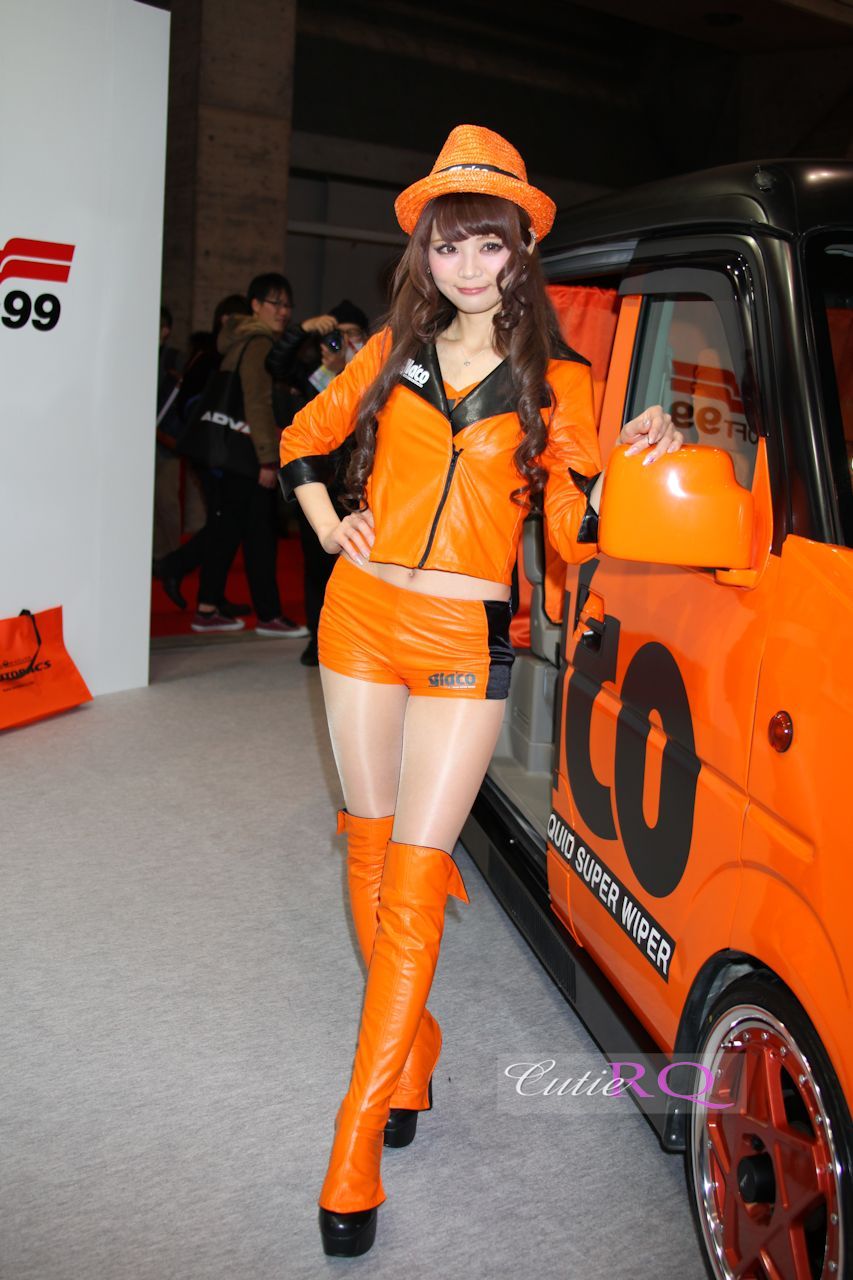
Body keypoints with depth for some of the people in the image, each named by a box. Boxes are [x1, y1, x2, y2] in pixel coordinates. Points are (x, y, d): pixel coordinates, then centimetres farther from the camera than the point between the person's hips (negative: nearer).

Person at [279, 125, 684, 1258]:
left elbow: (573, 532, 0)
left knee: (414, 879, -6)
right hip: (362, 620, 4)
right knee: (370, 852, 10)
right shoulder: (394, 353, 9)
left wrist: (631, 466, -16)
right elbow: (304, 439, 22)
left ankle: (358, 1136, 2)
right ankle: (412, 1038, 32)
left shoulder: (556, 381, 2)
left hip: (466, 644, -3)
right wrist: (325, 522, 7)